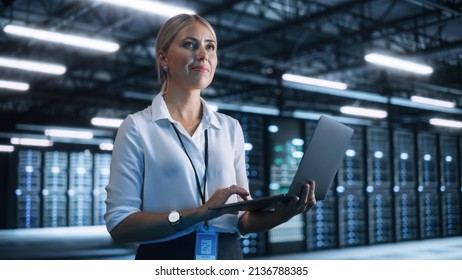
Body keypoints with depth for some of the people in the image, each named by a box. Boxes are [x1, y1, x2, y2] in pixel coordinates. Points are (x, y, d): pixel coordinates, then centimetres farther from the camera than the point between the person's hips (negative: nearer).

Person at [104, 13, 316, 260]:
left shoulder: (230, 128, 6)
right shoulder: (137, 127, -5)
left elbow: (241, 220, 6)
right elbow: (119, 223, -12)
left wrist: (281, 213, -13)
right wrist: (202, 211, -22)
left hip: (227, 257, 4)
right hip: (166, 257, -3)